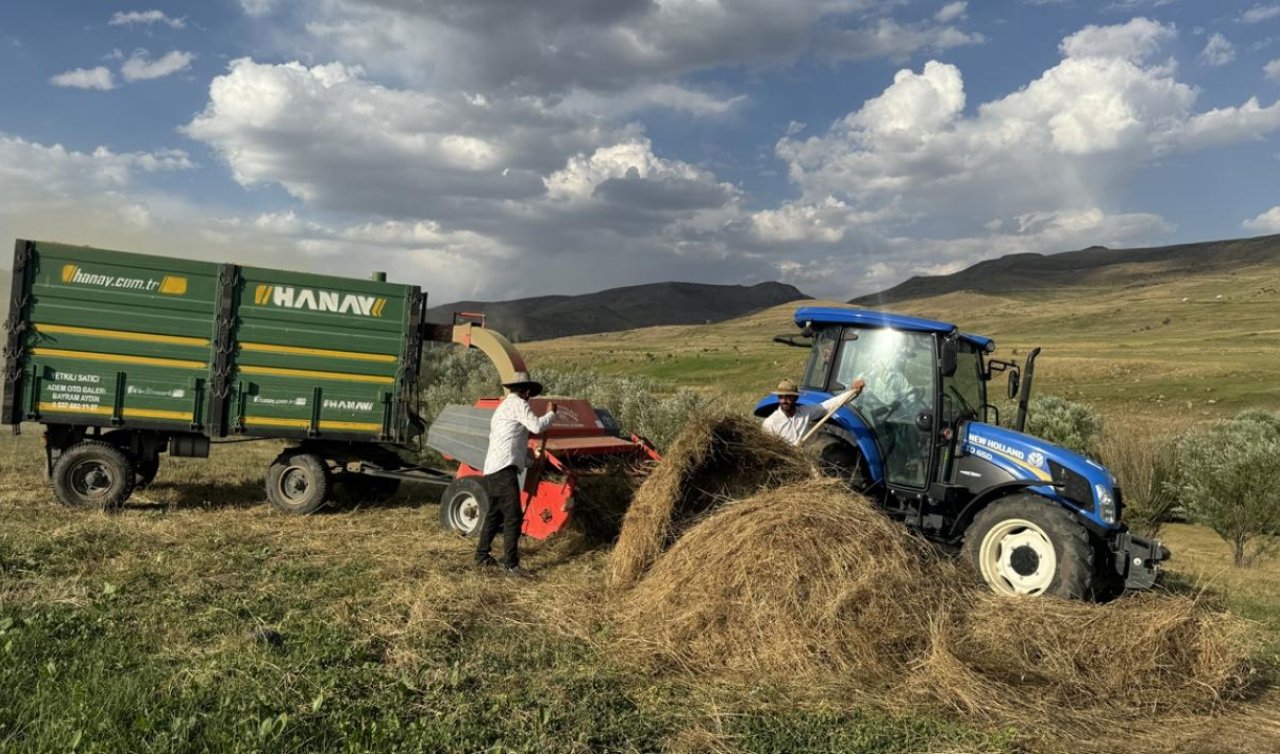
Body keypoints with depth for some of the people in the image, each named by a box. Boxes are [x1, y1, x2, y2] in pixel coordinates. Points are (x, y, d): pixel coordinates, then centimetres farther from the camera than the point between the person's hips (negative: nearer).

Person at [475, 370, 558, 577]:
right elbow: (537, 426, -17)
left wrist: (527, 459, 37)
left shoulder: (503, 406, 24)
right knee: (513, 516, -10)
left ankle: (481, 555, 28)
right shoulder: (518, 404, -6)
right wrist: (551, 413, 1)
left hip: (493, 468, 10)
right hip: (504, 468, -10)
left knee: (494, 514, 19)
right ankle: (510, 563, -12)